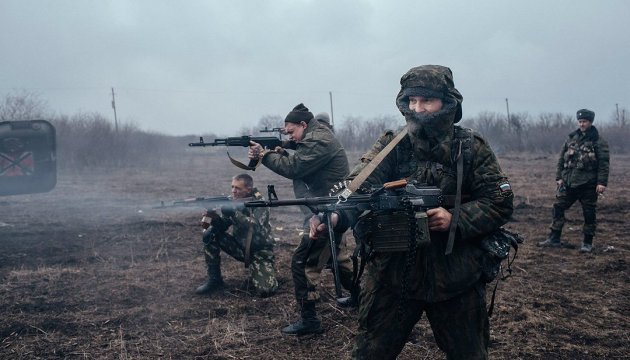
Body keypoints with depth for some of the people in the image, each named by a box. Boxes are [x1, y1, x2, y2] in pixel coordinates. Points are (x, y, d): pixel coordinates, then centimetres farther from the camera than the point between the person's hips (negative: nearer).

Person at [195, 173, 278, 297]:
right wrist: (214, 217, -27)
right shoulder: (233, 201, -2)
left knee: (265, 291, -25)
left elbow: (255, 228, -34)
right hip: (239, 247, 5)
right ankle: (214, 279, -2)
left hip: (259, 251, -5)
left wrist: (233, 213, -41)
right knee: (210, 234, -14)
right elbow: (223, 226, -5)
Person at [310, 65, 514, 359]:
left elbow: (500, 202, -3)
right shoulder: (391, 145, -2)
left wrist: (455, 219, -20)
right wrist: (333, 215, -37)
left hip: (456, 279, 0)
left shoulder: (471, 148, -1)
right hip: (391, 273, 0)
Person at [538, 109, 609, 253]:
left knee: (589, 213, 4)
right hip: (568, 183, 5)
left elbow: (604, 164, -9)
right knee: (558, 208, 3)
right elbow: (561, 159, 13)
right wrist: (559, 177, 7)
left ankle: (588, 243, 16)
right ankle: (554, 239, 12)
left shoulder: (598, 141, -4)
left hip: (588, 185, -4)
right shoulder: (571, 139, 9)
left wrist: (602, 182, -16)